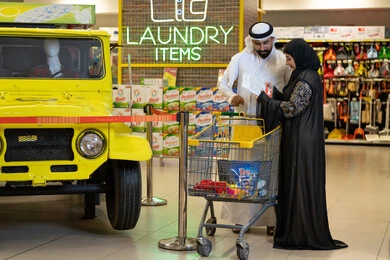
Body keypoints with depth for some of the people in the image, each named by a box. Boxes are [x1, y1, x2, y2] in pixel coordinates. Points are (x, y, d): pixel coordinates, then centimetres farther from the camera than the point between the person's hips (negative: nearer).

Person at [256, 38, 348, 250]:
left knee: (301, 184, -3)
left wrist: (264, 99, -12)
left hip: (302, 141, -10)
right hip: (299, 138, 10)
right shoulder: (305, 76, 14)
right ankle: (295, 229, 22)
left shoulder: (306, 79, -17)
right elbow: (292, 102, 17)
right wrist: (273, 93, 7)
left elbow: (292, 108, -20)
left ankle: (305, 234, 5)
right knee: (294, 183, 14)